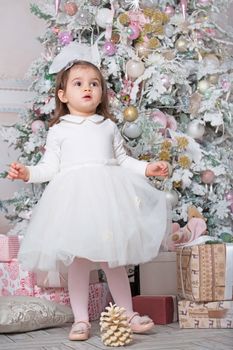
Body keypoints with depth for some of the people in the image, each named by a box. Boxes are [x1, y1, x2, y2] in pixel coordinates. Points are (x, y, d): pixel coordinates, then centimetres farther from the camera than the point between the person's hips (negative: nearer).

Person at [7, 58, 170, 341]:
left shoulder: (109, 126, 17)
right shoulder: (58, 130, 11)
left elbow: (122, 160, 19)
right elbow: (50, 166, 7)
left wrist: (147, 168, 7)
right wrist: (28, 173, -9)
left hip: (108, 194, 2)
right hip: (74, 196, -1)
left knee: (114, 258, 5)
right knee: (78, 259, -1)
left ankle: (128, 314, 16)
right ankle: (81, 320, 8)